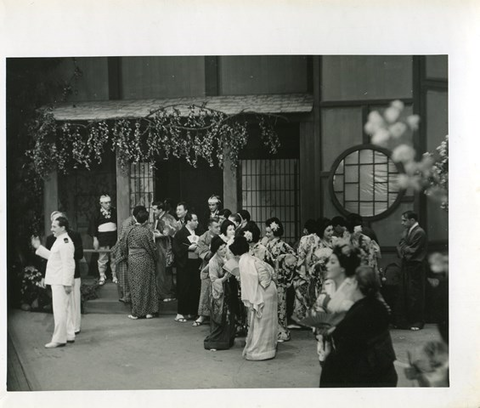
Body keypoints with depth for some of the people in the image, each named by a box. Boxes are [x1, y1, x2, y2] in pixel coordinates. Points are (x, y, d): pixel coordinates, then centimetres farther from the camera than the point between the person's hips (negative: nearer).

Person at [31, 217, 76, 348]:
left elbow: (69, 265, -23)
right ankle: (69, 335, 25)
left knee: (60, 310, -5)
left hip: (61, 283, -11)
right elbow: (51, 256, 26)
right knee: (65, 309, 16)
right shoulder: (60, 241, 15)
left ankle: (59, 339, 1)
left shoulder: (65, 243, -19)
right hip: (57, 281, 11)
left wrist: (67, 283, -23)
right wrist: (38, 247, 22)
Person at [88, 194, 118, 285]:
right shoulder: (97, 214, -2)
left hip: (114, 238, 2)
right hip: (102, 239, -2)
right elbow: (93, 226, -1)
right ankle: (102, 277, 12)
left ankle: (114, 276, 15)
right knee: (102, 259, 2)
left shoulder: (114, 212, 6)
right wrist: (95, 239, -6)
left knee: (114, 259, 5)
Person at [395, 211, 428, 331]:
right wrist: (403, 250, -8)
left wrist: (403, 249, -3)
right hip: (406, 266, 9)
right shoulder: (407, 231, 12)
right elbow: (400, 247, 11)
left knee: (415, 295, -1)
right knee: (403, 294, 11)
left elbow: (412, 251, -18)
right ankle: (403, 321, 18)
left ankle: (417, 322, 8)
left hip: (415, 268, -9)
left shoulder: (419, 232, -15)